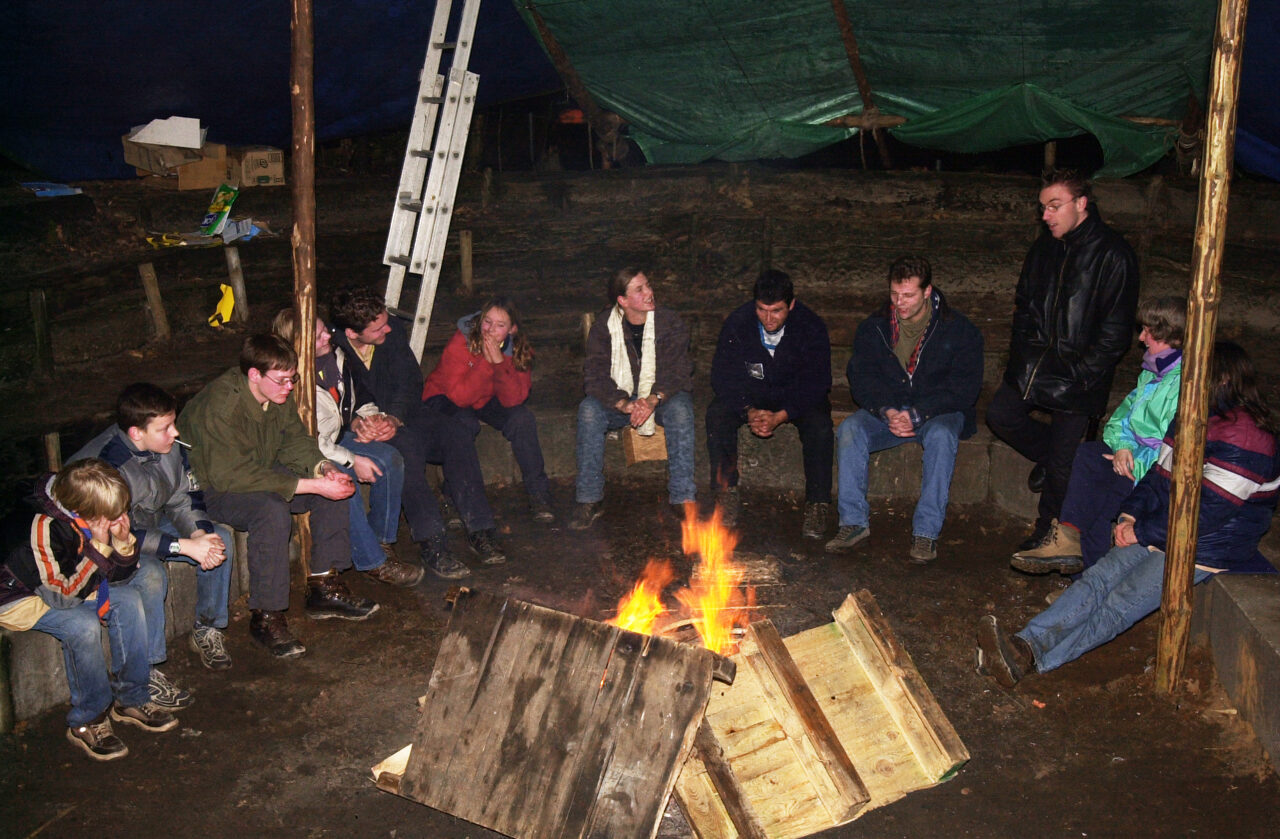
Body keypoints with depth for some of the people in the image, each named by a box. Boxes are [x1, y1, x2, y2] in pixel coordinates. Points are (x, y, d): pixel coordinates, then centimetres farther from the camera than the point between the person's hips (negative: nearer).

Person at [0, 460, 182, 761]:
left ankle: (131, 698, 0)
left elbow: (121, 575, -3)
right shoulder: (46, 528, -33)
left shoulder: (99, 518, -12)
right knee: (84, 625, -31)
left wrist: (124, 541, -24)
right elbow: (62, 596, -32)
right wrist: (98, 549, -36)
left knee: (130, 600, -10)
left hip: (66, 585, 8)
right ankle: (87, 721, -12)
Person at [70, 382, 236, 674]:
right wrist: (185, 546, -37)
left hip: (152, 524, 8)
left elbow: (184, 498, -3)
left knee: (220, 539, -9)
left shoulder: (170, 446, -12)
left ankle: (206, 630, 6)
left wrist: (200, 534, -25)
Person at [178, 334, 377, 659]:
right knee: (273, 511, -37)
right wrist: (311, 485, -35)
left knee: (336, 485, -6)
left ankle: (324, 588, 2)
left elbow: (295, 439, 4)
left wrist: (322, 466, -19)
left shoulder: (278, 394, -7)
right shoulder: (220, 407, -32)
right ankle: (265, 617, -24)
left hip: (262, 471, 8)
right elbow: (235, 476, -34)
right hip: (213, 487, -8)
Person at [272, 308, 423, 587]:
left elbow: (353, 397, 17)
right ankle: (372, 562, -18)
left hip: (336, 437, 8)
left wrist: (362, 419, -4)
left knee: (390, 459, -12)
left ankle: (382, 541, 0)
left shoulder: (334, 355, -3)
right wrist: (352, 461, -21)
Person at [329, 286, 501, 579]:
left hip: (402, 416, 5)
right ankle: (432, 545, -40)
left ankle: (479, 531, -20)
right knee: (406, 445, -37)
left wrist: (394, 417, -17)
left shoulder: (392, 331, -2)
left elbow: (410, 382, 0)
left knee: (457, 435, -21)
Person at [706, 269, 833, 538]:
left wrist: (779, 416, -32)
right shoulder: (737, 323, -15)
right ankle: (727, 494, -18)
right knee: (717, 414, -27)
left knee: (819, 424, -32)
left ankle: (817, 505, -20)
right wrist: (749, 412, -29)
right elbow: (723, 376, -12)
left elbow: (816, 384, -19)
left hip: (796, 398, -1)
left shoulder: (811, 327, -19)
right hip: (750, 396, 2)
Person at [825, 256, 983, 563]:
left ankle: (926, 532, -31)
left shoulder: (958, 330, -9)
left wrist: (917, 414, -24)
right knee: (849, 430, -25)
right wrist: (886, 411, -19)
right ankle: (854, 522, -20)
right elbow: (861, 379, 0)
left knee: (941, 436, -37)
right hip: (887, 411, 3)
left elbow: (963, 390, -12)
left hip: (939, 413, -3)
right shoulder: (873, 328, 1)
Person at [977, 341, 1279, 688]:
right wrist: (1131, 514, -1)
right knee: (1096, 580, -16)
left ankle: (1030, 659, -40)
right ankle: (1026, 644, -34)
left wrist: (1143, 533, -15)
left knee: (1120, 604, -23)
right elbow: (1160, 472, 16)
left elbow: (1208, 510, -22)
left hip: (1202, 550, -8)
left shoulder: (1243, 438, -19)